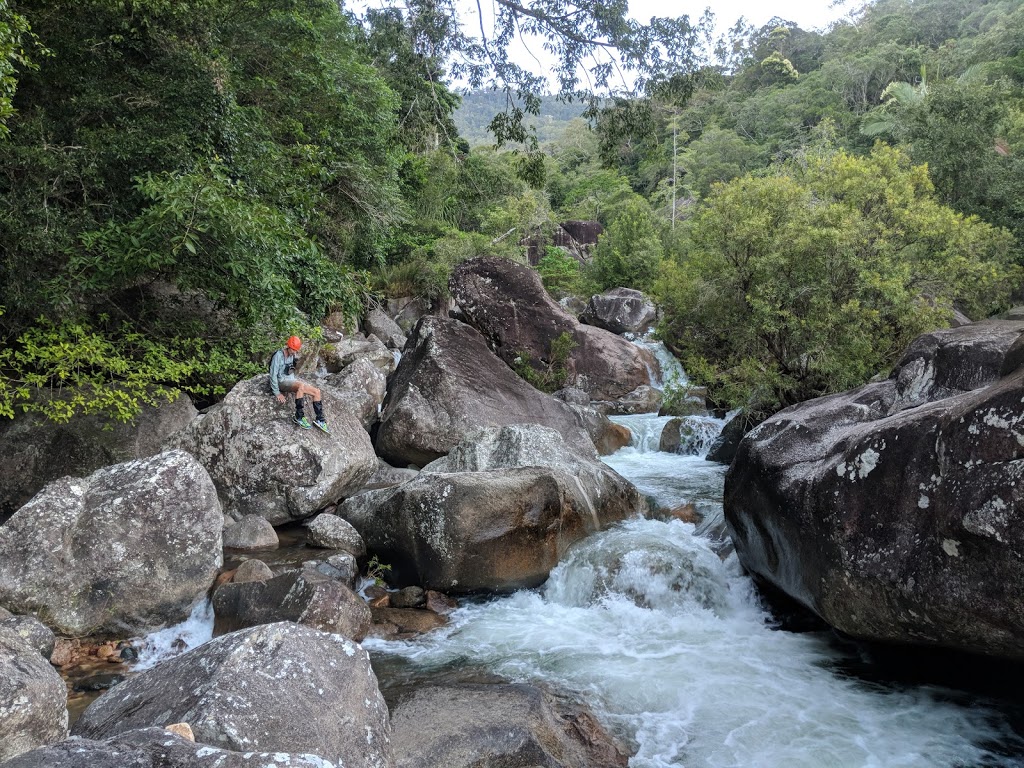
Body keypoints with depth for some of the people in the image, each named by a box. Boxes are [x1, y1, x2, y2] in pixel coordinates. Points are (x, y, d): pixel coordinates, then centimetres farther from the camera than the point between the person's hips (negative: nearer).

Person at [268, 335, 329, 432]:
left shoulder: (292, 356, 11)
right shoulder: (278, 355, -13)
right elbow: (273, 375, -16)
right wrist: (277, 393, -17)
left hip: (291, 380, 8)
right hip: (282, 381, -8)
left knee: (317, 392, -7)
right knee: (301, 385, -38)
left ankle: (319, 419, -4)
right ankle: (299, 417, -35)